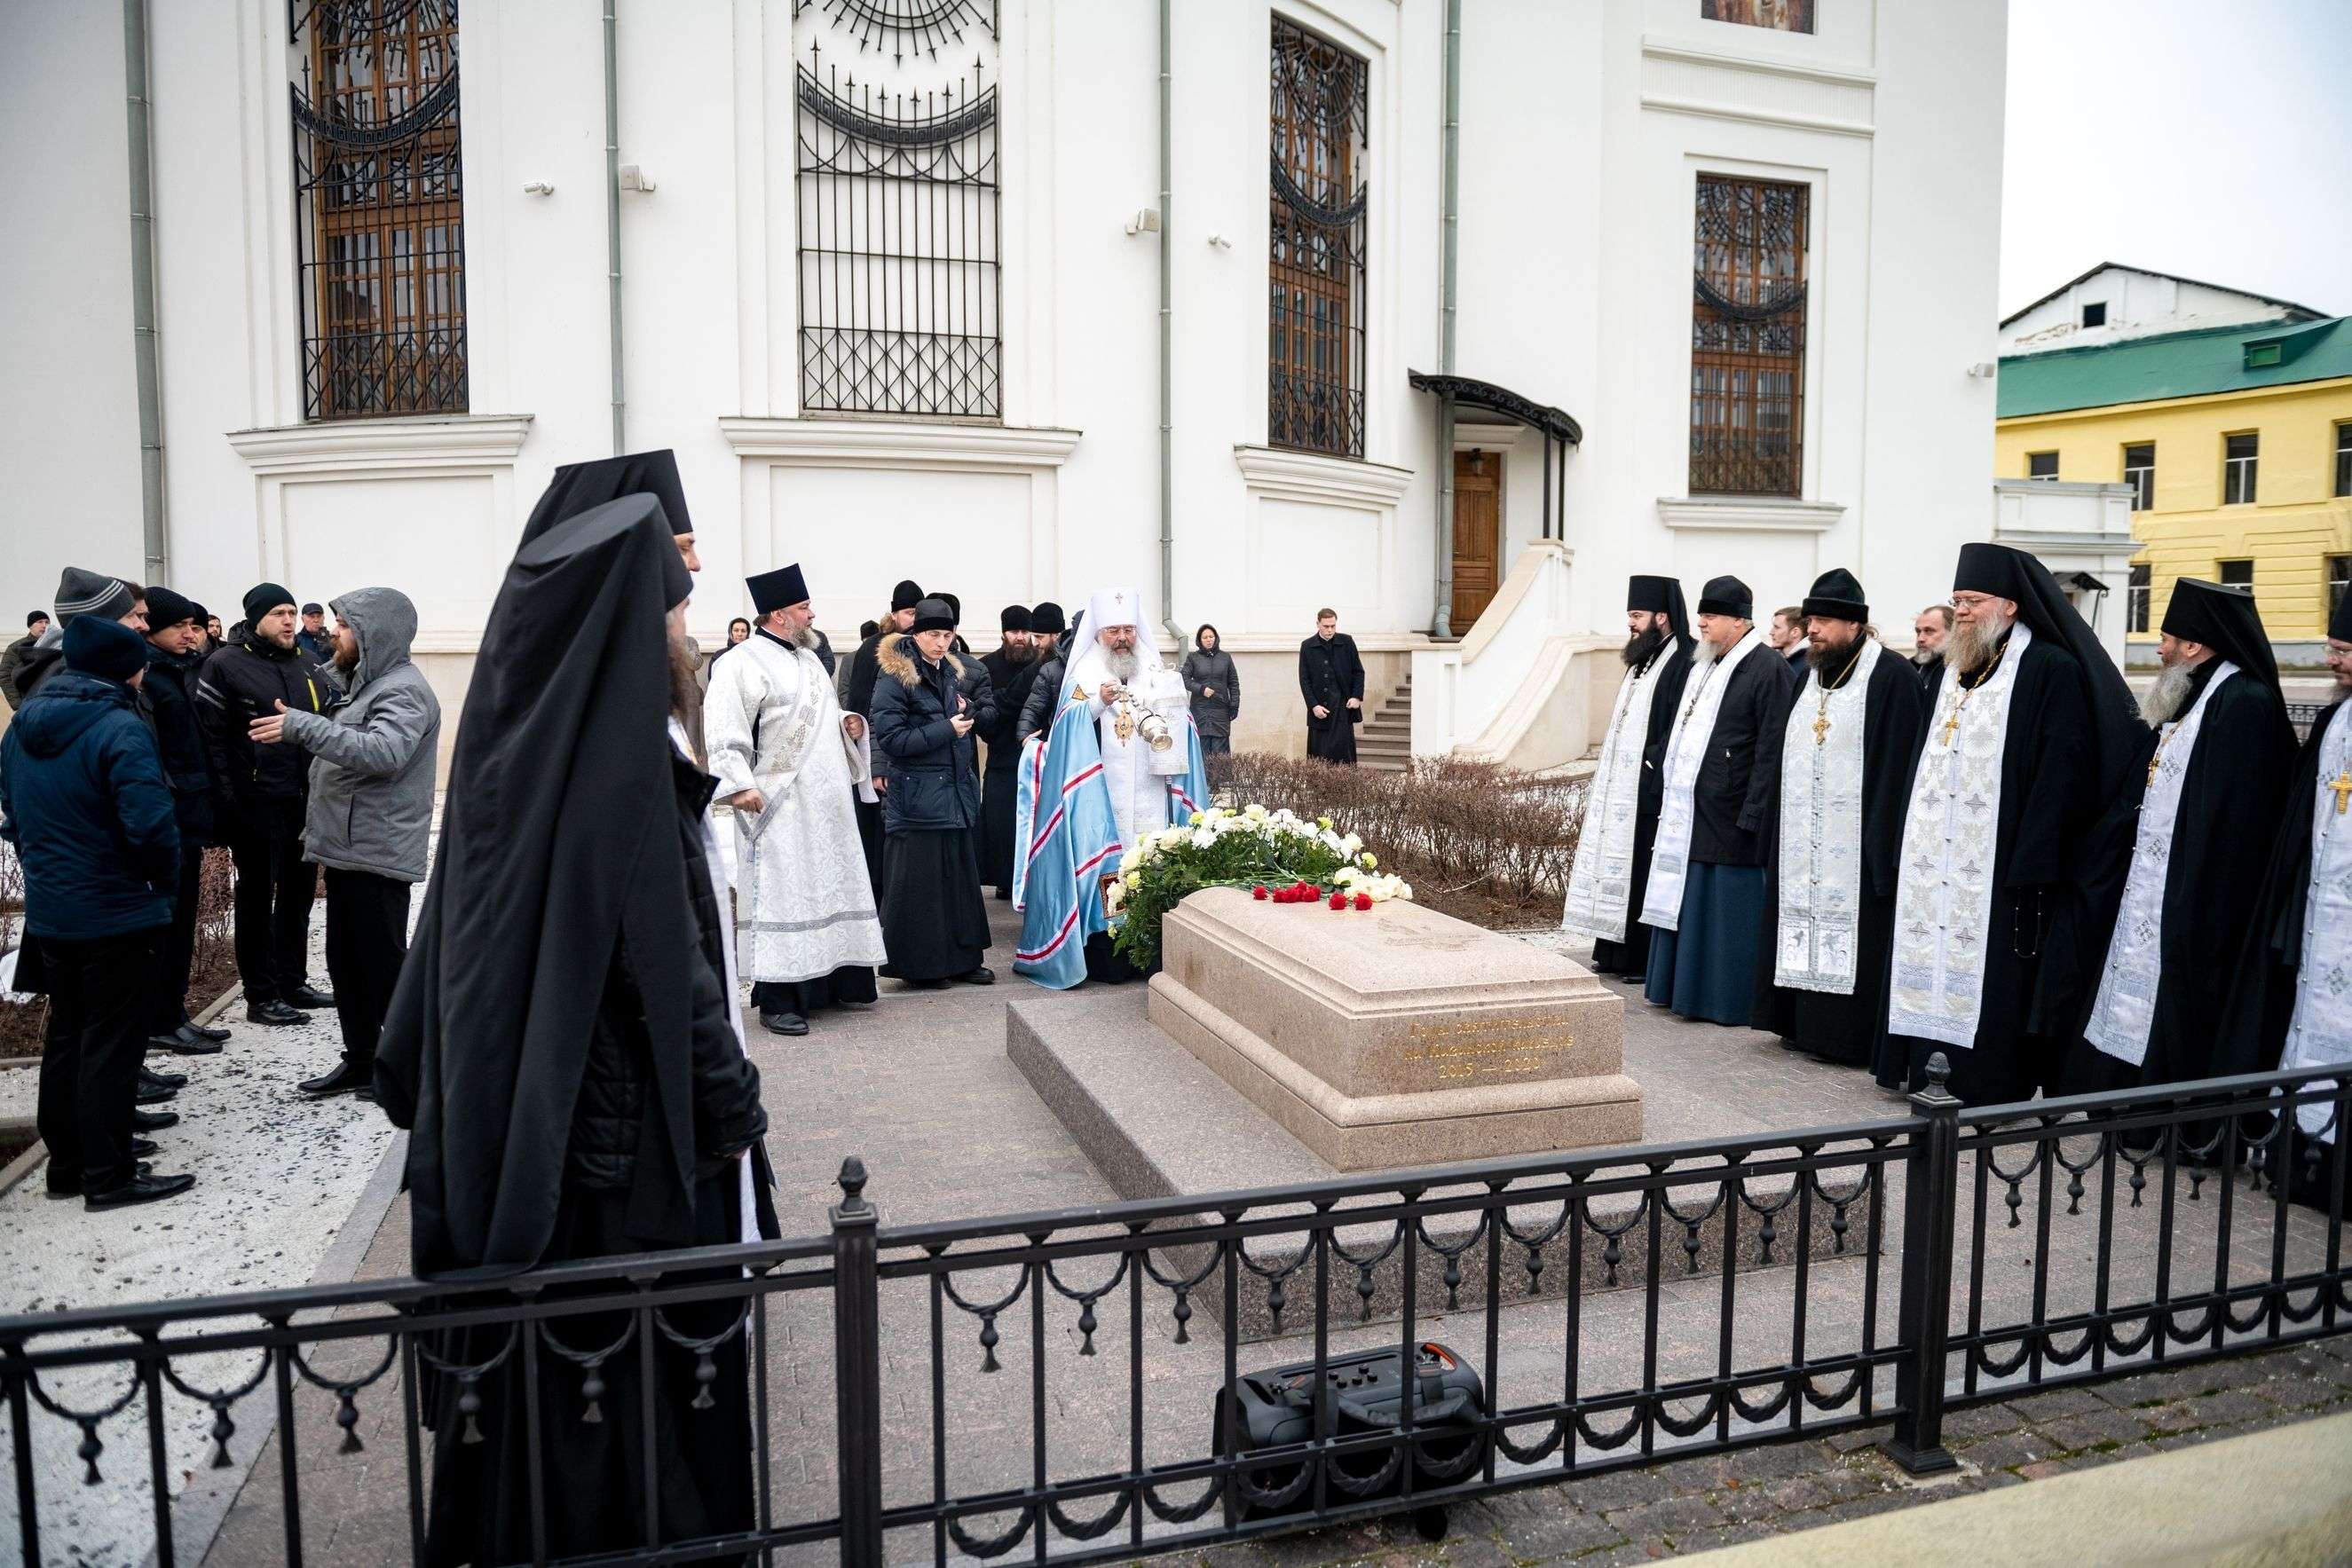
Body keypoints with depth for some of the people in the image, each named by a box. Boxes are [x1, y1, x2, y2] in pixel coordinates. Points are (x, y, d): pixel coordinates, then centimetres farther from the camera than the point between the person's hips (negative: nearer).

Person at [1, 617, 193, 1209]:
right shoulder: (118, 728, -20)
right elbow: (150, 825, -26)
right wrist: (163, 882, -9)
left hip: (49, 909, 8)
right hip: (114, 913, -8)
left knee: (66, 1035, 18)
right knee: (112, 1043, 0)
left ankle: (68, 1161, 27)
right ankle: (110, 1176, 7)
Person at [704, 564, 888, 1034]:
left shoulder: (807, 658, 16)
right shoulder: (742, 665, -10)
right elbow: (723, 734, -17)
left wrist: (848, 727, 7)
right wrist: (740, 785, -25)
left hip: (827, 805, 8)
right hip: (780, 809, -8)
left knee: (834, 888, 12)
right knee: (782, 897, -5)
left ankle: (838, 983, 24)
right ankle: (777, 1002, 2)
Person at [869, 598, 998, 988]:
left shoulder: (951, 673, 13)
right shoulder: (894, 679, -10)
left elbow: (984, 716, 29)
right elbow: (890, 739, -16)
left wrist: (969, 714, 6)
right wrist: (946, 730, -16)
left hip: (958, 792, 8)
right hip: (918, 797, -8)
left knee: (961, 876, 11)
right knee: (919, 881, -2)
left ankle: (962, 958, 20)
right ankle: (918, 965, 9)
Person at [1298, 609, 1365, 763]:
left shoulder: (1346, 642, 6)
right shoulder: (1307, 646, 4)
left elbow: (1358, 672, 9)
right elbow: (1304, 679, 2)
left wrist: (1357, 697, -3)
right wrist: (1313, 706, -8)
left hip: (1343, 704, 0)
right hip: (1319, 707, 0)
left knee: (1343, 750, -7)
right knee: (1318, 755, 1)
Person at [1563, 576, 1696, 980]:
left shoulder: (1681, 666, -13)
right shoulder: (1641, 663, 16)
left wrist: (1650, 762, -18)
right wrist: (1605, 778, 15)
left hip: (1649, 793, -9)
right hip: (1619, 789, 9)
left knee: (1643, 873, -4)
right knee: (1617, 868, 12)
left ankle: (1650, 960, 5)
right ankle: (1618, 953, 19)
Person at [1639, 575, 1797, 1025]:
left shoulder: (1768, 670, -12)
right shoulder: (1702, 666, 16)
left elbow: (1771, 752, -17)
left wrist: (1750, 817, -20)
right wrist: (1670, 793, 16)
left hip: (1729, 817, -9)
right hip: (1688, 812, 9)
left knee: (1727, 911, -1)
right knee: (1686, 905, 14)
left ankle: (1729, 1000, 9)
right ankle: (1685, 989, 24)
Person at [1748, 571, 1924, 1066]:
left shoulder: (1891, 677, -8)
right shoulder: (1810, 674, 14)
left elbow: (1898, 762, -12)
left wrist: (1884, 842, -17)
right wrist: (1775, 830, 13)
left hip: (1855, 842, -7)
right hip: (1802, 842, 7)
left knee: (1852, 940, -3)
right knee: (1803, 927, 11)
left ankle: (1852, 1037, 6)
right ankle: (1805, 1024, 20)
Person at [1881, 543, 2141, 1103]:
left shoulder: (2051, 670, -8)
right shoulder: (1953, 670, 15)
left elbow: (2060, 775, -13)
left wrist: (2032, 866, -17)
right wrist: (1910, 839, 14)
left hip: (1998, 861, -7)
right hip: (1934, 859, 7)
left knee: (1988, 969, -4)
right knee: (1934, 952, 9)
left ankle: (1990, 1080, 6)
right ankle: (1931, 1067, 17)